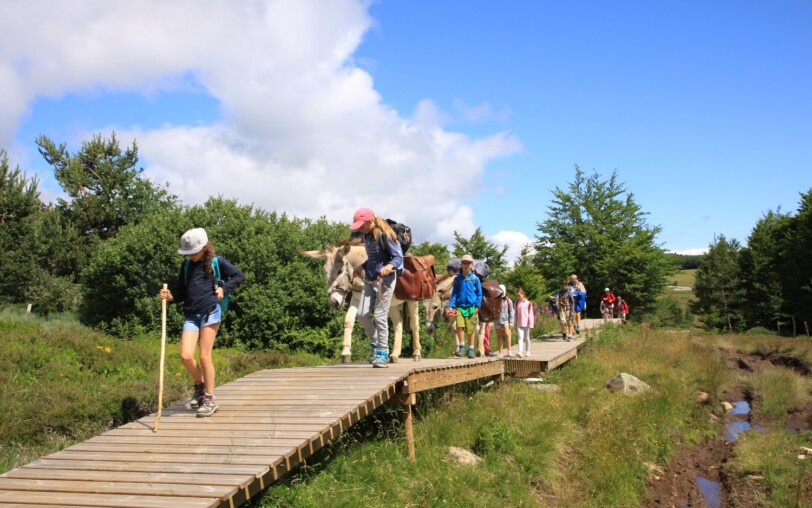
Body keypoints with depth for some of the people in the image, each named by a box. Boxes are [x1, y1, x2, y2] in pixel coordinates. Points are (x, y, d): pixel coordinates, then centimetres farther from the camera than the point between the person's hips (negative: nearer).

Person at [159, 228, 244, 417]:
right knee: (186, 356, -8)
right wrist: (170, 296, -3)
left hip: (210, 312, -4)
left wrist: (224, 289, -4)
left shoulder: (216, 262, 2)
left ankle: (210, 399, 8)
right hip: (190, 315, 4)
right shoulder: (186, 265, 15)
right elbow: (181, 292, 17)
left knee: (205, 356, -4)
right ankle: (200, 385, 20)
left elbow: (239, 276, 8)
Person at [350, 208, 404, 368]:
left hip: (385, 280, -8)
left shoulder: (384, 235, -13)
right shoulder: (366, 235, 11)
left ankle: (383, 353, 6)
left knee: (380, 316, -6)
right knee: (362, 314, 1)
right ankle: (376, 345, 20)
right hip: (370, 279, 8)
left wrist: (389, 266, -33)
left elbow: (398, 257, -14)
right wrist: (361, 267, 20)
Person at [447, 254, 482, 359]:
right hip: (460, 306, 1)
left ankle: (471, 349, 16)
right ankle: (461, 346, -2)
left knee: (471, 329, 4)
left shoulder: (475, 278, 3)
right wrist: (451, 306, -2)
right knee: (459, 325, -16)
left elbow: (479, 294, 6)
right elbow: (454, 294, 8)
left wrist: (477, 306, -4)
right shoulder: (457, 279, 7)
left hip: (471, 307, 0)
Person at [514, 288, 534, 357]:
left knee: (526, 338, 9)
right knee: (520, 337, -9)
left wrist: (531, 324, -7)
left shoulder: (528, 303, -3)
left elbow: (530, 314, -4)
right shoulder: (517, 303, 8)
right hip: (519, 324, 2)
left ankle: (527, 351, 23)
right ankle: (520, 352, -20)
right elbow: (514, 311, 6)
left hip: (526, 324, -2)